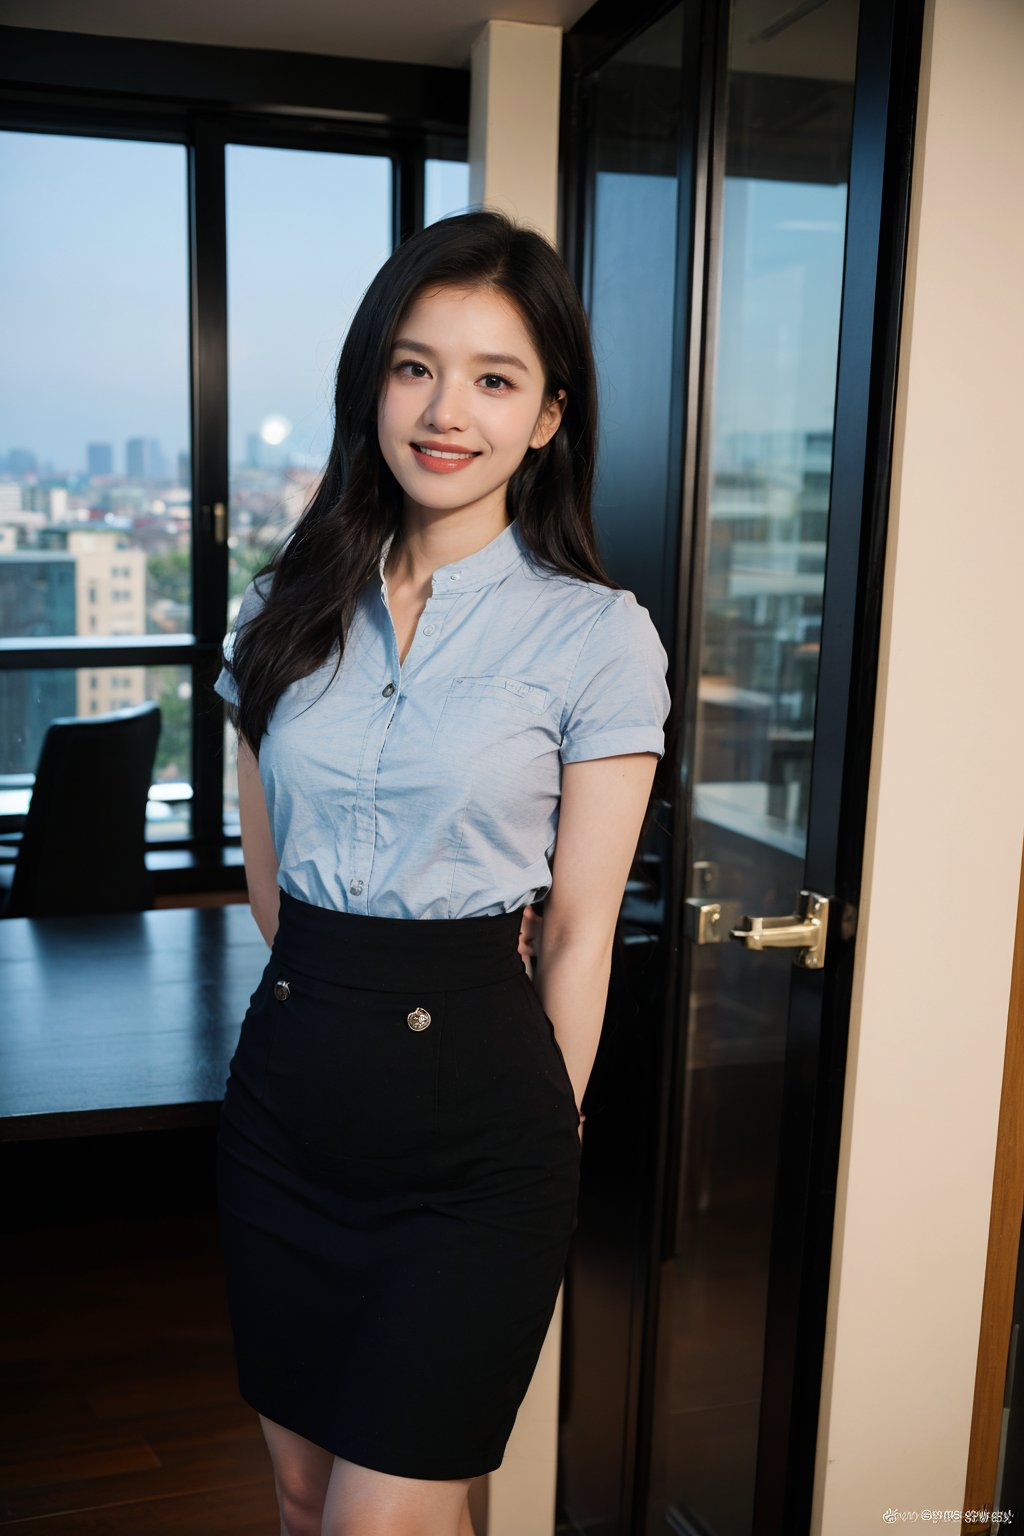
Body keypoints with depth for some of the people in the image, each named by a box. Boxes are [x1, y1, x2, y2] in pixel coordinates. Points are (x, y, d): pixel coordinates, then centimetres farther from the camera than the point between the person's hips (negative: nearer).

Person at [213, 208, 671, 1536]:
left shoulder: (597, 637, -8)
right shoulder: (288, 611, 5)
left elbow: (578, 932, -4)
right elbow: (266, 875, 12)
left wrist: (539, 1153, 0)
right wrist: (330, 1005, 11)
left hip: (475, 1105, -4)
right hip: (287, 1090, 5)